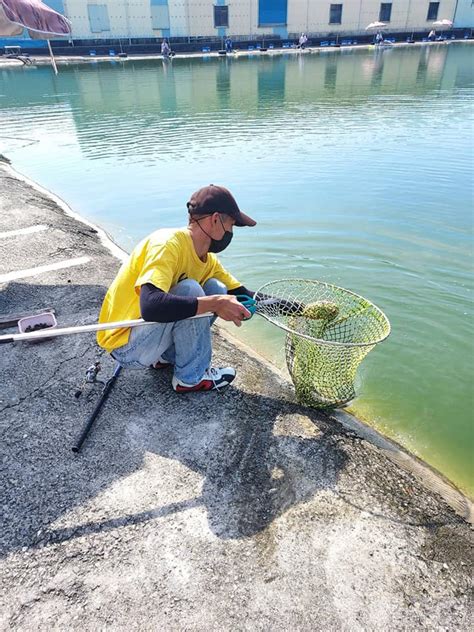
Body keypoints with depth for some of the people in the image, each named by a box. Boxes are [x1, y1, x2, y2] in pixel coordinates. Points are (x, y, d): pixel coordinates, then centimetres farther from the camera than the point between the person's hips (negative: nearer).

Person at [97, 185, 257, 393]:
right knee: (190, 290, -27)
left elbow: (242, 295, 9)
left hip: (146, 329, 8)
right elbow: (150, 306, -40)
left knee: (216, 289, -3)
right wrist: (215, 304, -37)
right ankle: (190, 378, -9)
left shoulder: (207, 259, 1)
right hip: (126, 347, -8)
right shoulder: (169, 243, -26)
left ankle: (166, 356, 6)